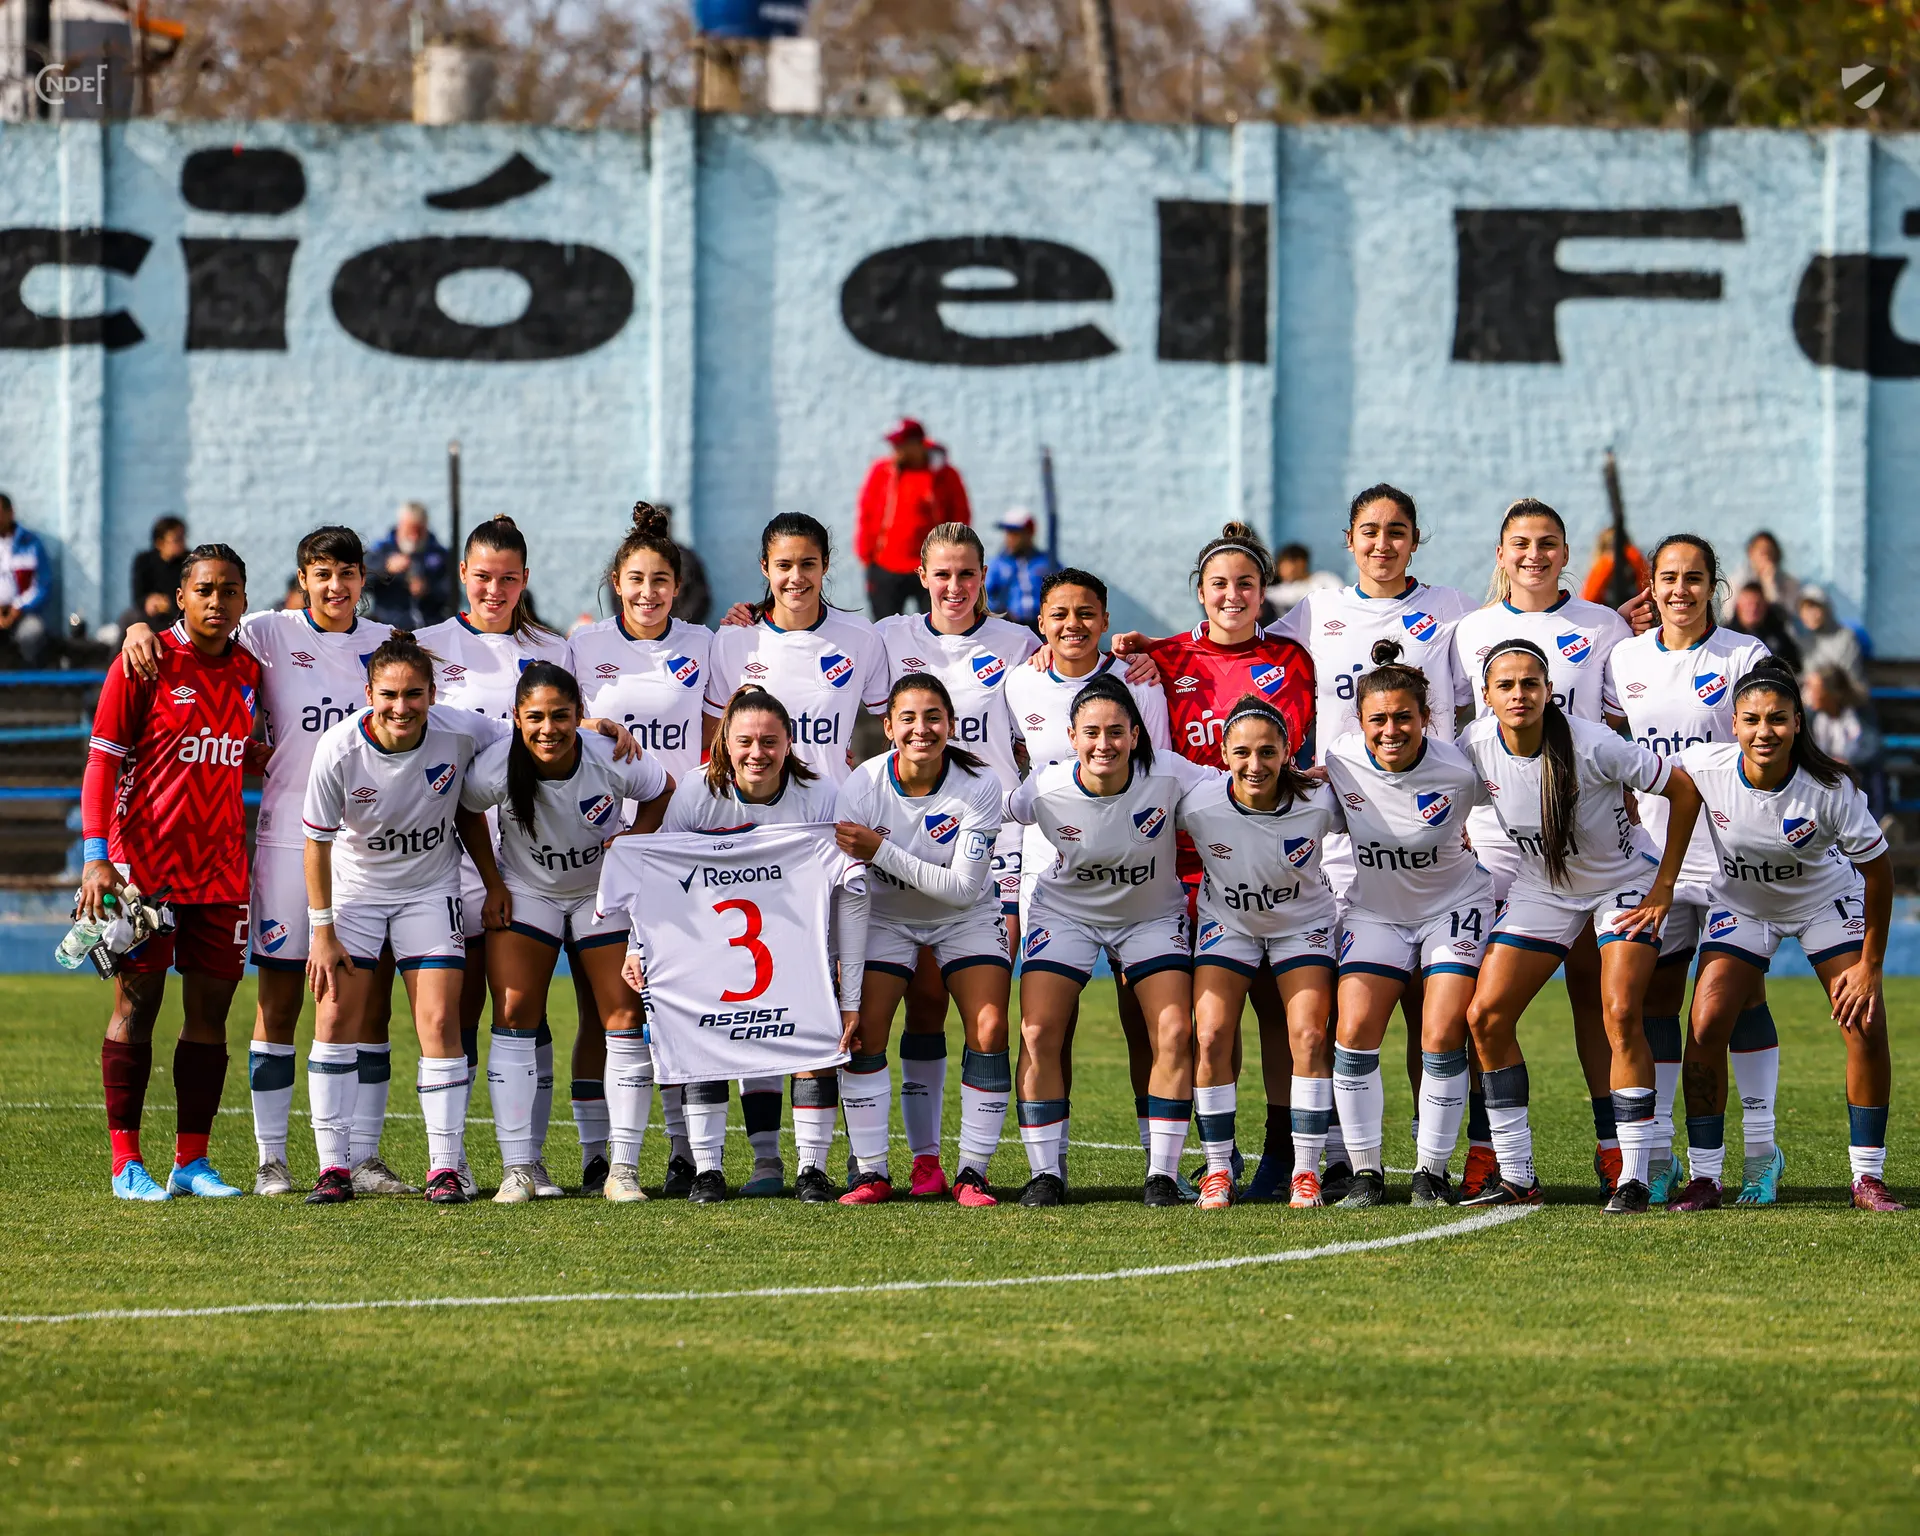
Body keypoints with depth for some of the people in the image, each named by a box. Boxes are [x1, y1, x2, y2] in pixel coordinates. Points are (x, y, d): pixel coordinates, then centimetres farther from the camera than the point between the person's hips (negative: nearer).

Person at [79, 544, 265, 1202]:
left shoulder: (248, 672, 10)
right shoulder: (145, 665, -5)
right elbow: (102, 761, -6)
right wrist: (96, 855, -14)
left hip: (222, 870, 5)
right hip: (144, 866, -5)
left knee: (211, 1010, 3)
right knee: (137, 1004, -2)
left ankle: (193, 1161, 9)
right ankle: (127, 1164, 2)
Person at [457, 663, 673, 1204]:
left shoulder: (614, 760, -26)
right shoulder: (495, 769, -26)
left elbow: (661, 792, -4)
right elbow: (467, 815, -2)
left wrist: (633, 840, -19)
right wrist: (493, 885, -3)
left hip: (604, 891, 0)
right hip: (526, 891, 0)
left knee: (626, 1018, -7)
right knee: (514, 1018, -10)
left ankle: (623, 1168, -1)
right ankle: (517, 1168, -6)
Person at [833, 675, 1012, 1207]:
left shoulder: (979, 784, -24)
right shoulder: (862, 786, -23)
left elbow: (965, 887, -25)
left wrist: (883, 852, -35)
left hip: (965, 918, 0)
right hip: (886, 917, 0)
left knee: (989, 1031, -15)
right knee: (862, 1032, -15)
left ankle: (972, 1173, -7)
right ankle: (870, 1173, -4)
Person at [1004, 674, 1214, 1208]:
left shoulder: (1167, 776, -25)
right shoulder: (1045, 790, -23)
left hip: (1153, 917, 0)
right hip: (1066, 914, 0)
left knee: (1175, 1033, -14)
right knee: (1038, 1034, -12)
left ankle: (1162, 1174, -2)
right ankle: (1045, 1174, 0)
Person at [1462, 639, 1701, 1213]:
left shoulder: (1593, 745, -28)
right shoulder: (1476, 745, -16)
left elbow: (1684, 789, -18)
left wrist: (1664, 886, -15)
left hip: (1624, 881, -4)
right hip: (1540, 890, 4)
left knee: (1621, 1013, -21)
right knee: (1486, 1015, -6)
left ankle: (1634, 1177, -15)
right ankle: (1513, 1174, 4)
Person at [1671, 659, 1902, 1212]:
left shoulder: (1830, 787, -30)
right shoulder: (1703, 766, -27)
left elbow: (1877, 869, -18)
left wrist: (1870, 965, -15)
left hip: (1826, 902, -1)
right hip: (1741, 906, 1)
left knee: (1866, 1026, -14)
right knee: (1706, 1026, -15)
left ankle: (1868, 1177, -2)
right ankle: (1704, 1177, -3)